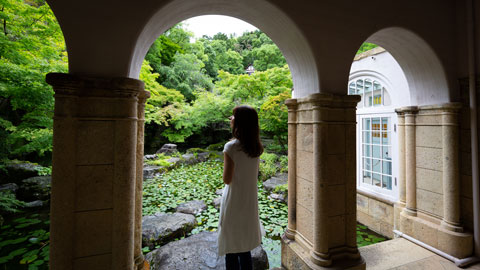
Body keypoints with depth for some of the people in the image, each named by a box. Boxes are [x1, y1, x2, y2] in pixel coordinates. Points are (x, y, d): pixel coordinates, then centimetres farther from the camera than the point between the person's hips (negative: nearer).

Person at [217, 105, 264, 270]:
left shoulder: (231, 147, -21)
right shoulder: (256, 147, -2)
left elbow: (227, 179, -17)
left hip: (233, 203, -6)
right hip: (250, 202, 6)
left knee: (231, 250, 14)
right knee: (245, 247, 24)